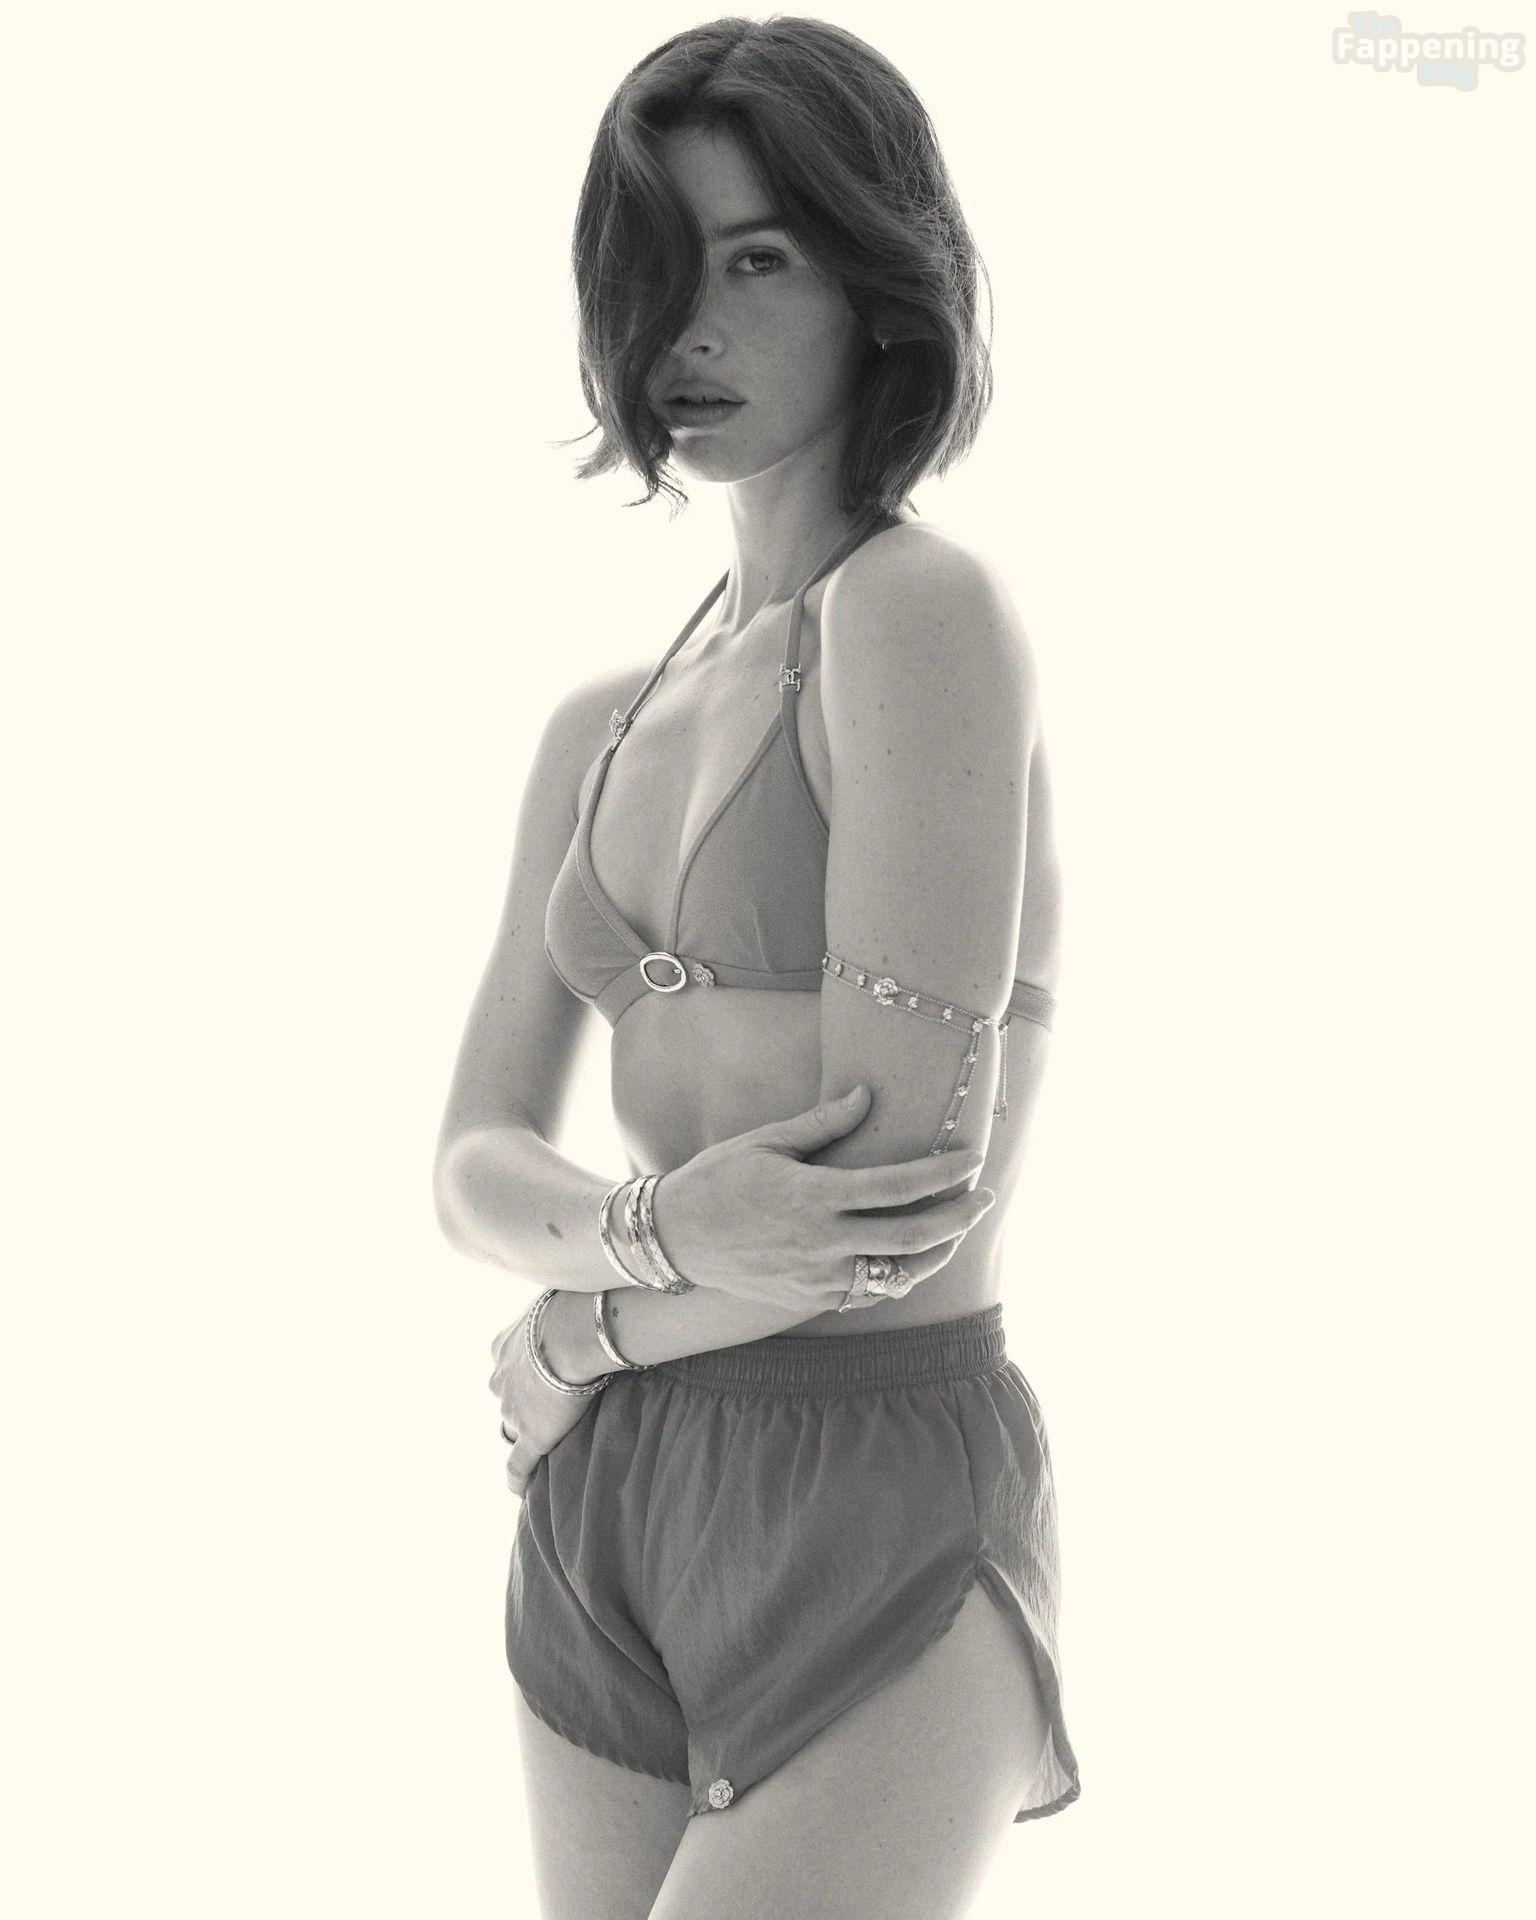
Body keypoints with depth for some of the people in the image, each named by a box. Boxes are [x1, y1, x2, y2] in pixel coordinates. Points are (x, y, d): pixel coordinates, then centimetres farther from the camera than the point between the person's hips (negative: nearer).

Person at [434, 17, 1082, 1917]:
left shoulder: (924, 606, -11)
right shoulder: (602, 727, 11)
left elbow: (905, 1174, -18)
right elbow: (478, 1160, 7)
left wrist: (575, 1338, -3)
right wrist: (660, 1230, -15)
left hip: (887, 1497, -6)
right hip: (607, 1501, 7)